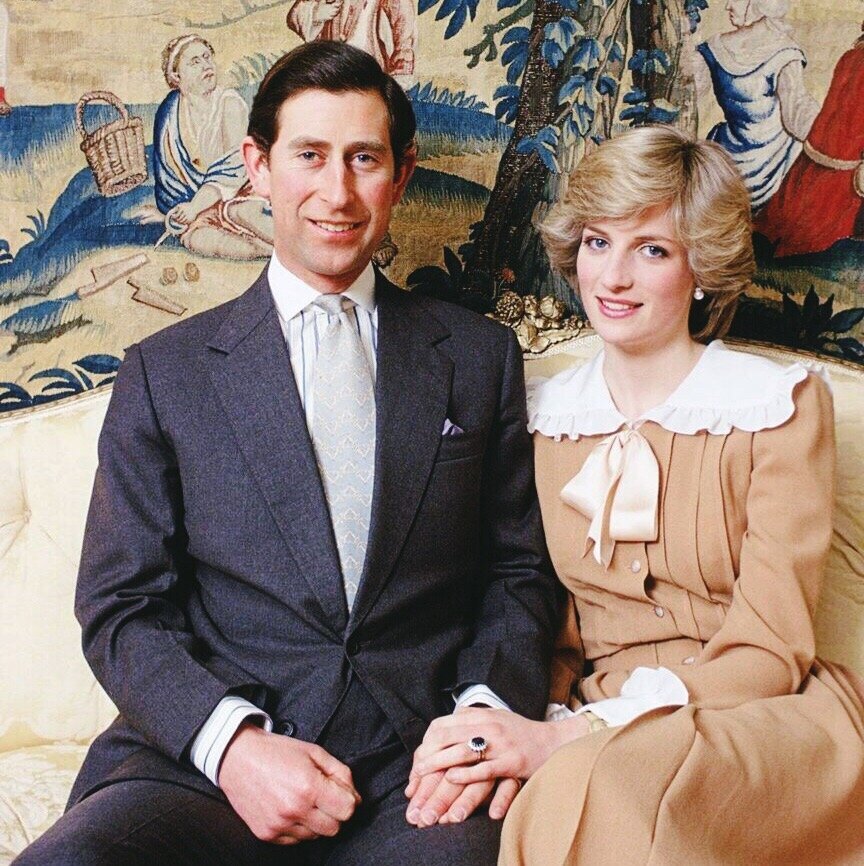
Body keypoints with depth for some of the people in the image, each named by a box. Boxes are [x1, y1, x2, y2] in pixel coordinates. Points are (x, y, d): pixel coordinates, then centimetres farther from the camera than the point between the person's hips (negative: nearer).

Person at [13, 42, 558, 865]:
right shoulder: (164, 372, 8)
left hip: (421, 767, 1)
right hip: (206, 763, 0)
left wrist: (489, 712, -6)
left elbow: (520, 573, 13)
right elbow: (120, 609, 4)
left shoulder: (481, 356, 12)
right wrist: (233, 742, -13)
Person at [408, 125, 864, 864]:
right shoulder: (543, 416, 9)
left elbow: (768, 649, -9)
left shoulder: (781, 405, -2)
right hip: (596, 731, 3)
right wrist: (512, 732, -13)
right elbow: (551, 633, 10)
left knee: (586, 790, -36)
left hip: (767, 720, -3)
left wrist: (571, 738, -21)